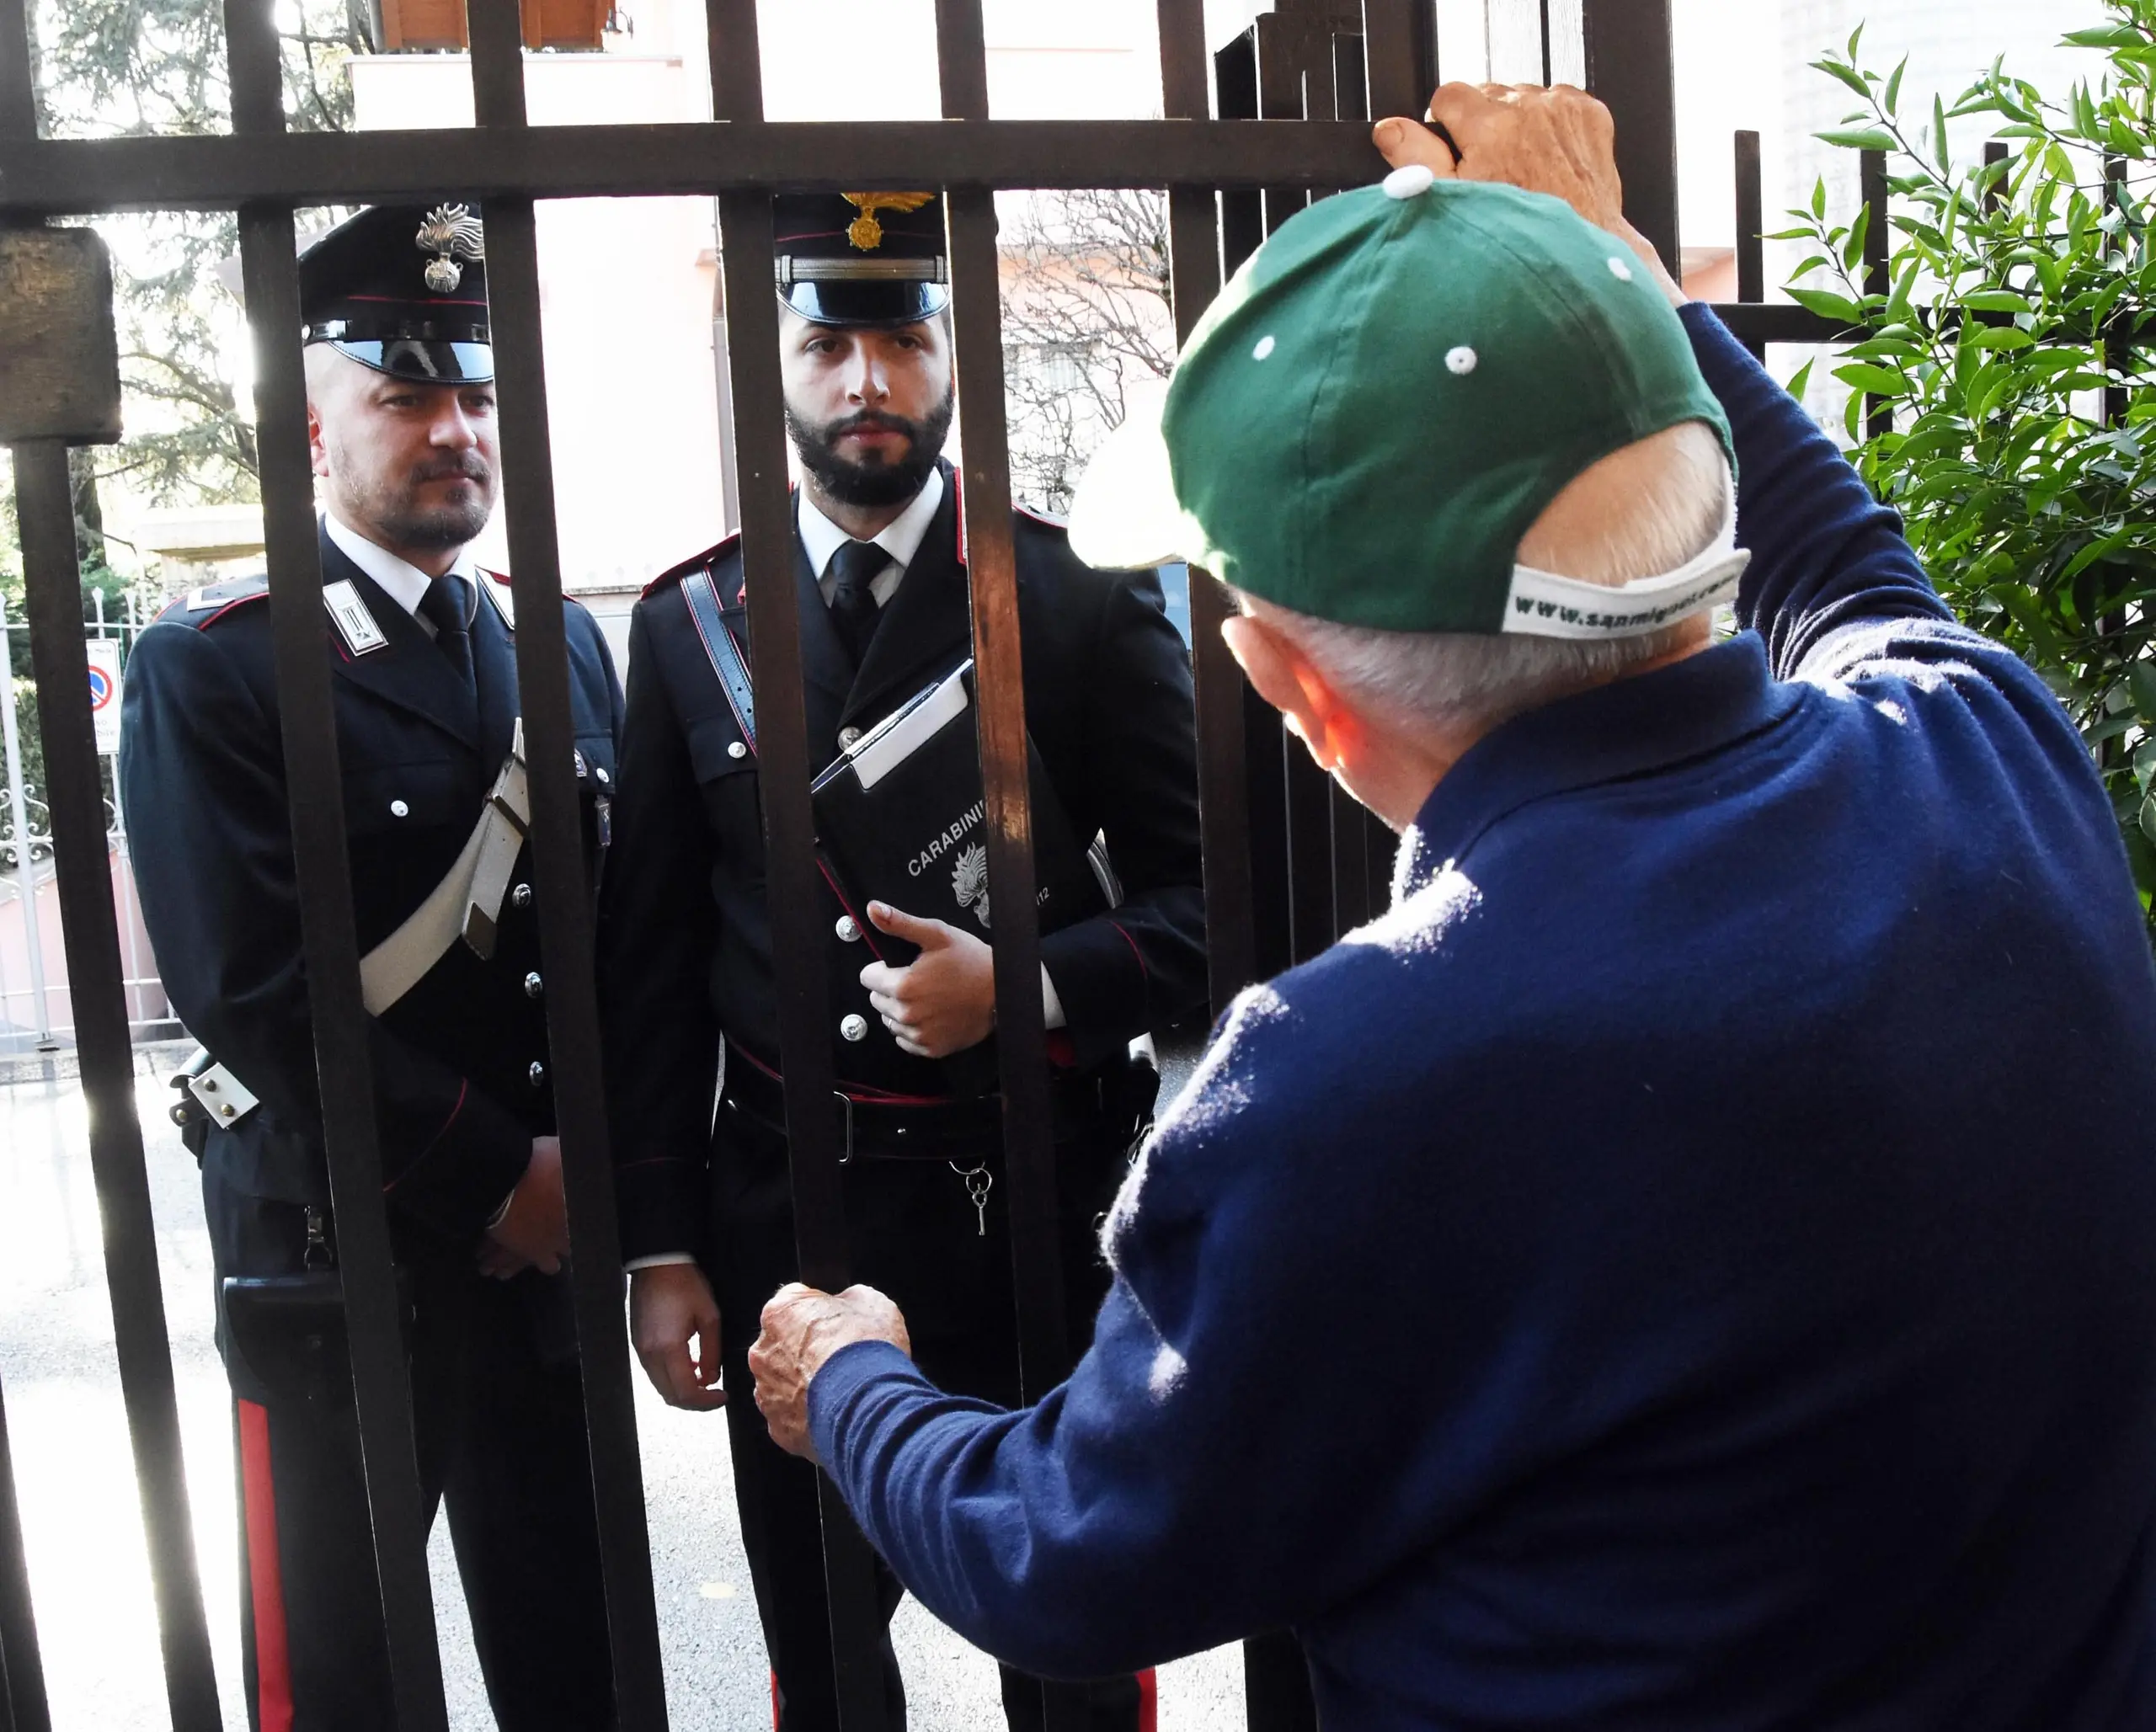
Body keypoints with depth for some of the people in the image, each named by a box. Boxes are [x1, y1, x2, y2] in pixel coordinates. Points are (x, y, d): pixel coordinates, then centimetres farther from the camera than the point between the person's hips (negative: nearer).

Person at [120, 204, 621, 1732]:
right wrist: (498, 1180, -15)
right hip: (337, 1255, -4)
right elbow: (255, 992, -17)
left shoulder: (563, 645, 8)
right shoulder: (210, 670, -9)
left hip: (554, 1247, 5)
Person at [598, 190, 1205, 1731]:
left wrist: (1031, 987, -20)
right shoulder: (686, 625, 3)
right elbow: (650, 961, 4)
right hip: (780, 1211, 2)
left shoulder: (1088, 603, -4)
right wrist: (661, 1245, 2)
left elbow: (1209, 895, -3)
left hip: (1030, 1202, -2)